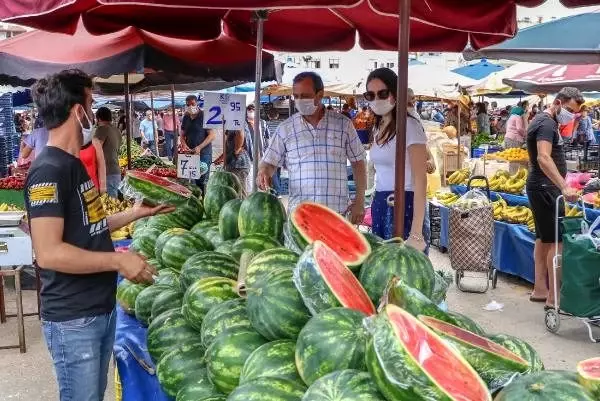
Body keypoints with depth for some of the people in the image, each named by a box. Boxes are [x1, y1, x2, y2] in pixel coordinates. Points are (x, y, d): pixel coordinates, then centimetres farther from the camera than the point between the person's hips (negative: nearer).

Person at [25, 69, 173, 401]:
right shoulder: (49, 170, -19)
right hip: (73, 320, -9)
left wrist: (136, 213, 18)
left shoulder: (73, 164, 11)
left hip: (101, 309, 9)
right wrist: (119, 261, -22)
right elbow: (49, 253, -26)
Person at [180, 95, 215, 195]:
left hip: (203, 154, -6)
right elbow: (182, 134, 19)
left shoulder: (204, 116, -8)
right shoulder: (186, 117, 12)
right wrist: (184, 144, -3)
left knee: (201, 182, -5)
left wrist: (199, 147, -19)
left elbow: (212, 135, -12)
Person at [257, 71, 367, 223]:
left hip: (338, 212, 0)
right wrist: (263, 173, -15)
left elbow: (358, 162, 11)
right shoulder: (285, 128, 6)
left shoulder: (343, 124, 6)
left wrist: (360, 201, 7)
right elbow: (269, 163, 9)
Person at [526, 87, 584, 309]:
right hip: (545, 188, -11)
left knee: (543, 239, 14)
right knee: (556, 241, -10)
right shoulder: (546, 124, -17)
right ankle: (554, 298, -8)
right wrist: (564, 187, -38)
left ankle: (540, 289, 20)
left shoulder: (545, 122, 16)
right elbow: (543, 158, -31)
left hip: (541, 188, 11)